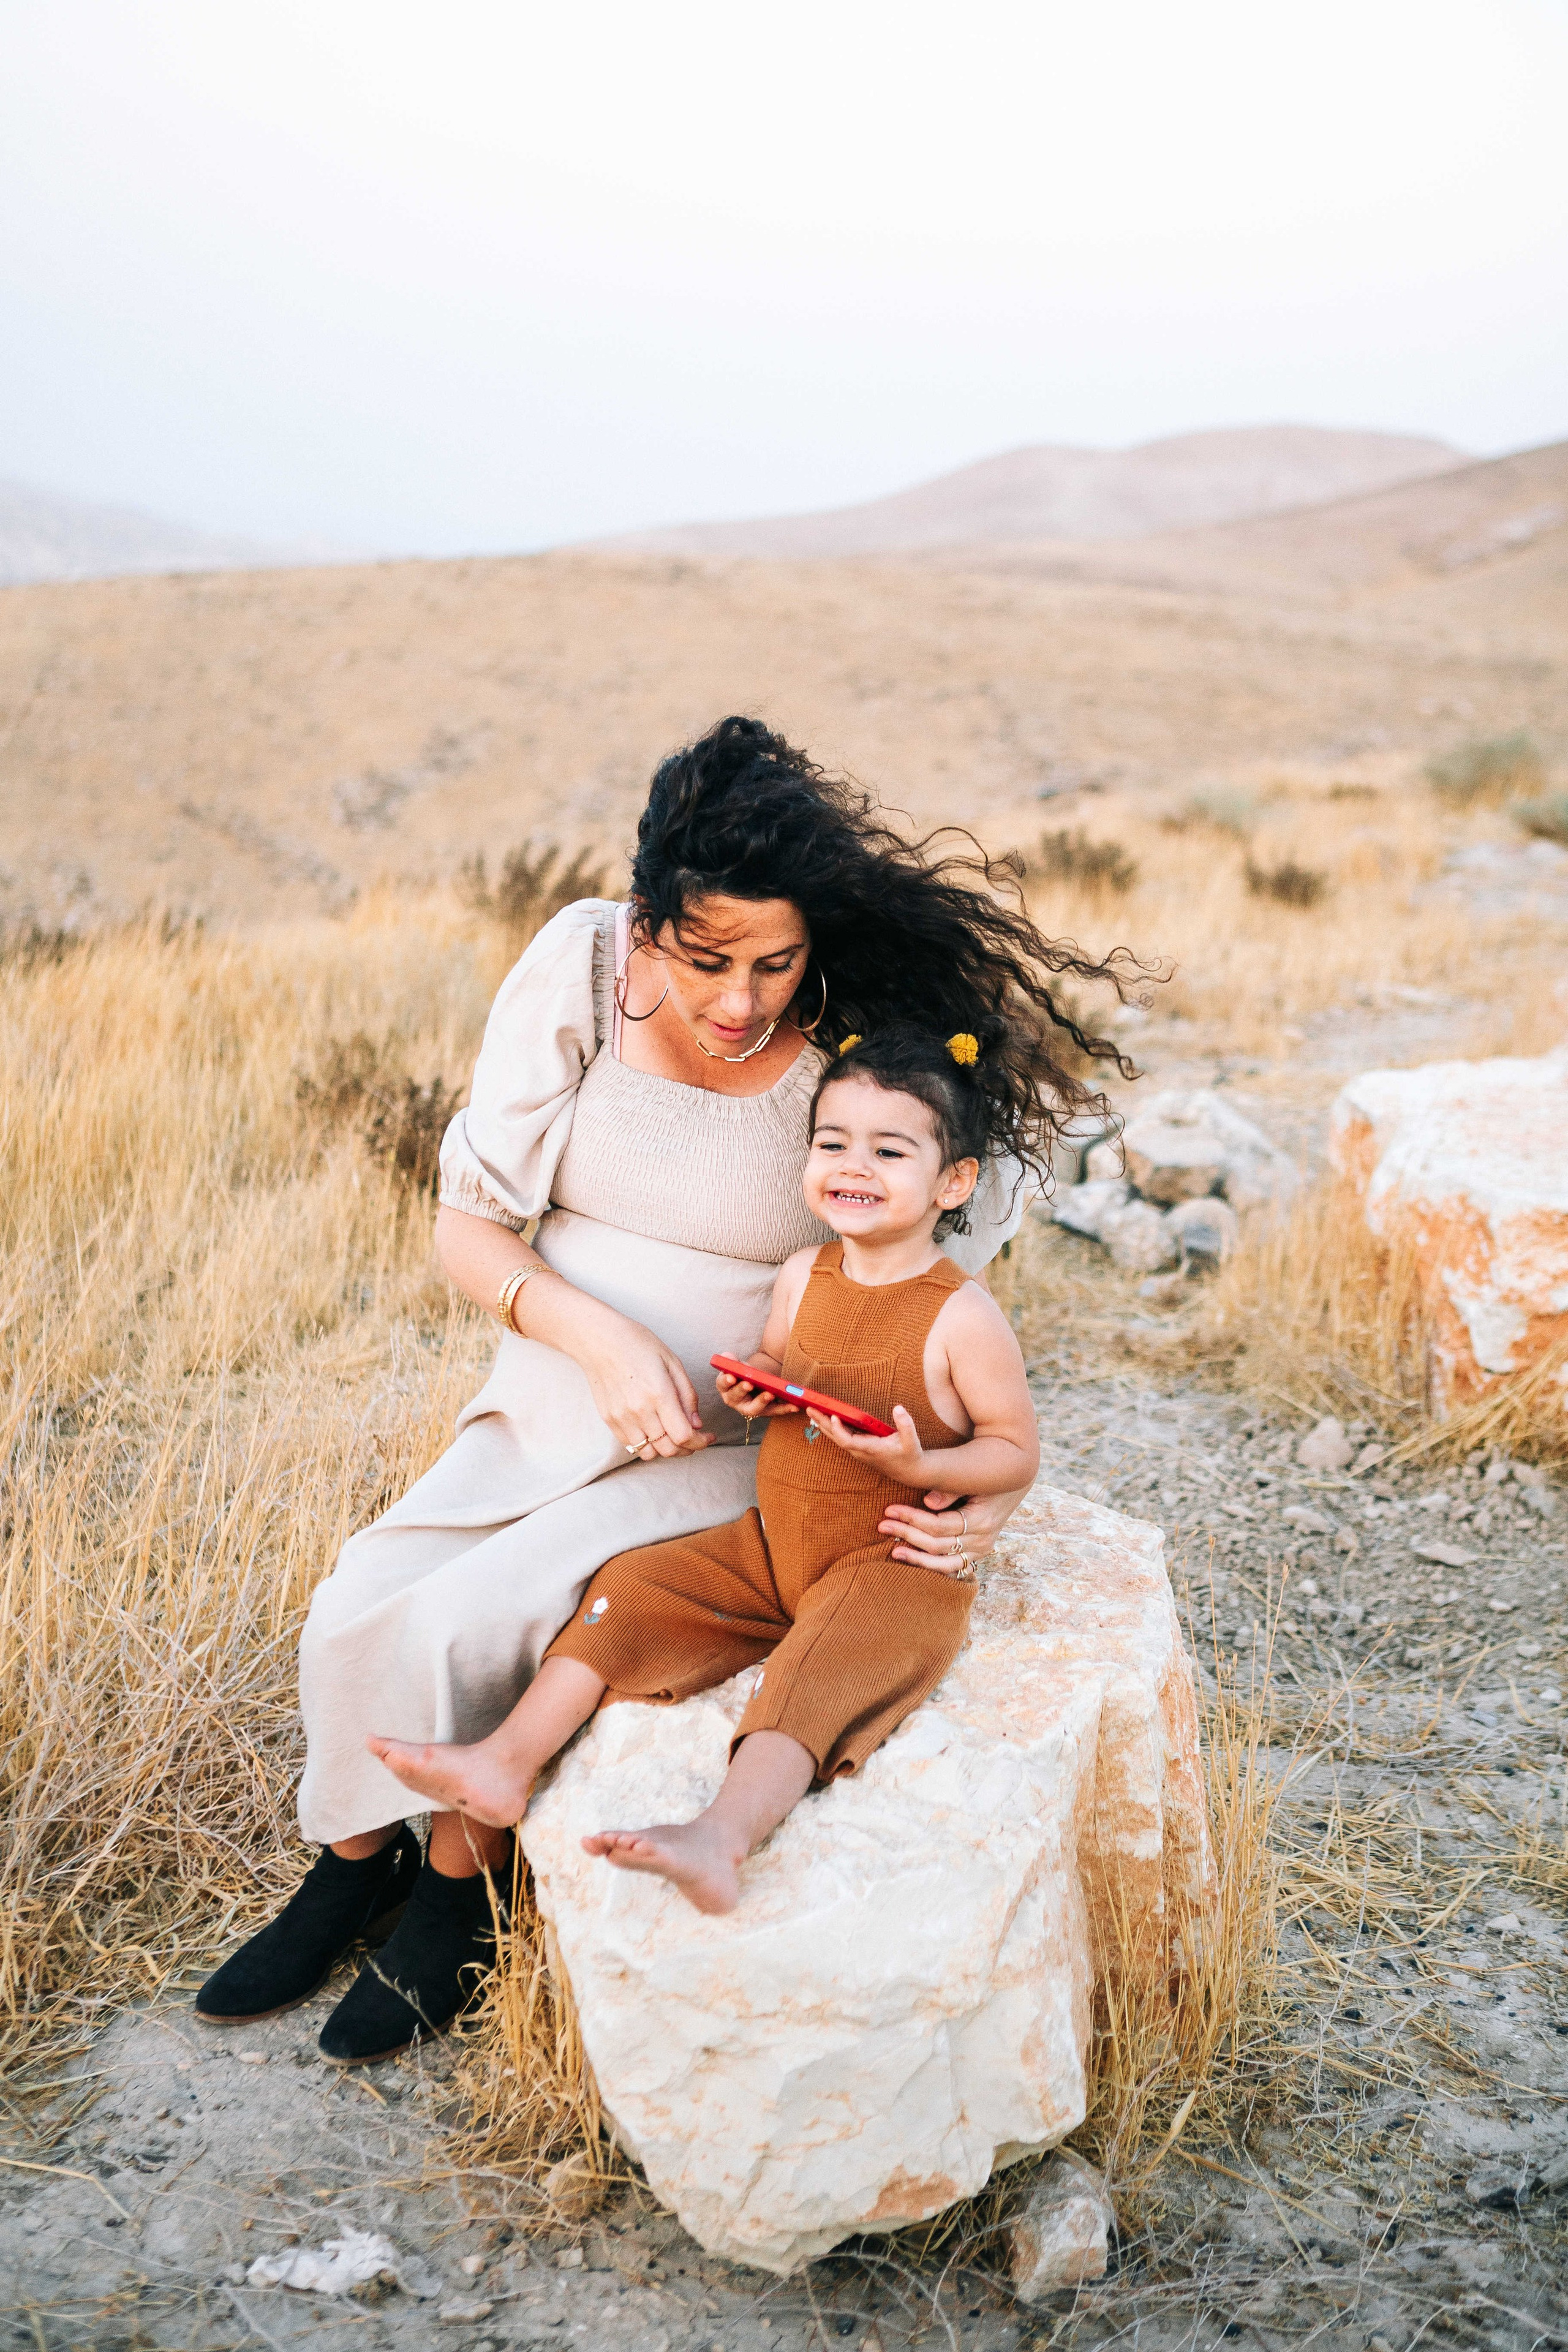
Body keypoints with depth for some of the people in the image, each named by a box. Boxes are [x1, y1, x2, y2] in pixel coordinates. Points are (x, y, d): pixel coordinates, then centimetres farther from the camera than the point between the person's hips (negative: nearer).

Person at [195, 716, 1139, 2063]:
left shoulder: (870, 1051, -17)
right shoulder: (581, 972, -11)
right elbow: (469, 1224, -5)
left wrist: (984, 1483, -23)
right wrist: (599, 1337, -21)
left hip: (734, 1451, -3)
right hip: (554, 1405, 4)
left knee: (460, 1626, -20)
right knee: (354, 1615, -11)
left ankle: (460, 1881, 11)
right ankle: (350, 1863, 19)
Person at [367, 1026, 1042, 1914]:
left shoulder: (964, 1317, -14)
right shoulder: (802, 1276, 3)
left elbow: (1018, 1452, -9)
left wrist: (920, 1465, -27)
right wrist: (752, 1388, -4)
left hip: (898, 1563, -6)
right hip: (773, 1541, 7)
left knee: (823, 1663, -33)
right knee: (633, 1589, -5)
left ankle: (721, 1838, -50)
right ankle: (509, 1762, -8)